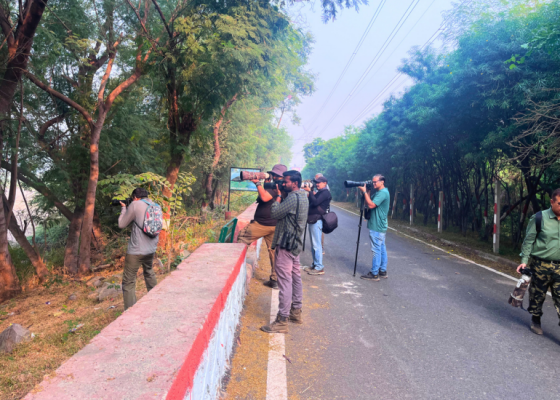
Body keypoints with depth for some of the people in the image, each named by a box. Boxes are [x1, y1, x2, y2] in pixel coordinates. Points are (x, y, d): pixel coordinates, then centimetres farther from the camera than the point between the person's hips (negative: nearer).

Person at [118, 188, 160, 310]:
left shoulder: (135, 205, -10)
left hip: (136, 250, -7)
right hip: (151, 249, 7)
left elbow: (122, 224, -1)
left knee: (128, 282, 0)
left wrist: (124, 208, 12)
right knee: (149, 274, 28)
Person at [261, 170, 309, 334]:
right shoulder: (303, 197, 12)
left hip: (286, 245, -11)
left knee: (285, 281, -7)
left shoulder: (293, 198, -20)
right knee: (296, 277, 17)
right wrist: (281, 196, 5)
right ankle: (296, 312, 30)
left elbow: (275, 213, -18)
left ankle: (282, 321, -1)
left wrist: (278, 196, -6)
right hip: (296, 244, 11)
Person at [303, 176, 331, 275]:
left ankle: (319, 267, -3)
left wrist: (309, 191, -15)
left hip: (317, 221, -10)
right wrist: (308, 193, 4)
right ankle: (315, 265, 23)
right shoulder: (319, 192, 20)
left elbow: (315, 202, -21)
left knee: (316, 245, -8)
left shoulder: (325, 193, -9)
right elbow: (310, 203, 16)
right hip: (313, 220, 10)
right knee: (314, 245, 14)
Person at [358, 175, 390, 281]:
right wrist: (367, 192, 3)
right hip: (381, 226, 11)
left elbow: (371, 205, -24)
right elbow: (368, 204, 14)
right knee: (382, 248, 15)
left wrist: (364, 192, -18)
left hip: (377, 227, -11)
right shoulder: (380, 192, 16)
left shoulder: (383, 193, -16)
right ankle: (383, 271, 24)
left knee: (376, 250, -5)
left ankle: (374, 274, 0)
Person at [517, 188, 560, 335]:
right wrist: (524, 261, -8)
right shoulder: (539, 218, -8)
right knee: (538, 295, 10)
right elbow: (528, 240, -4)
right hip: (540, 265, -3)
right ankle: (536, 320, 30)